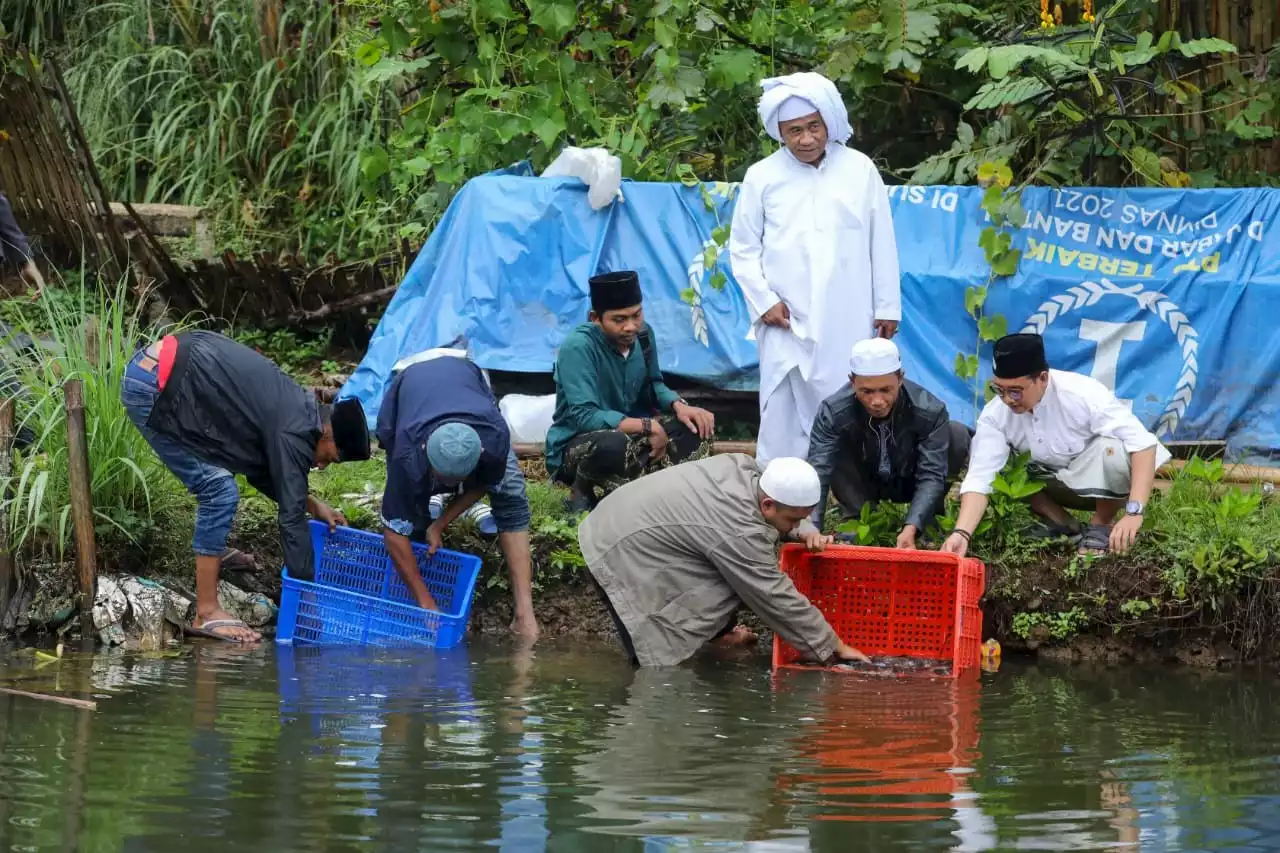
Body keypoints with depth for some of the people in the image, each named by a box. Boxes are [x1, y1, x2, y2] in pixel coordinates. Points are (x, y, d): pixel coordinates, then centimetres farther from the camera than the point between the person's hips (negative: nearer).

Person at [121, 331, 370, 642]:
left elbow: (261, 471, 27)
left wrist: (314, 506, 20)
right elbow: (291, 515, -12)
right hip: (153, 390, -10)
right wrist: (308, 586, -7)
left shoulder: (297, 406, 14)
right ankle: (207, 613, -5)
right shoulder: (294, 432, -14)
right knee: (219, 493, -7)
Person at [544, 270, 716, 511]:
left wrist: (679, 406, -9)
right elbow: (584, 417, -31)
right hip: (574, 446, -8)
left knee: (696, 426, -9)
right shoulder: (577, 347, -25)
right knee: (612, 444, -41)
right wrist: (647, 426, -30)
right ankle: (582, 491, -8)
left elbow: (653, 385, 12)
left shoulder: (643, 334, -3)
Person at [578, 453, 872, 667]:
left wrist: (802, 533, -2)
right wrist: (835, 647, -15)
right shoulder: (741, 535, -30)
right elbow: (776, 598, -23)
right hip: (618, 557, -9)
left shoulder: (742, 466, -7)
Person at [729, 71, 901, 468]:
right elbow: (743, 247, 6)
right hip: (787, 323, 0)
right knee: (782, 418, -1)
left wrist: (887, 306, 6)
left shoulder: (859, 169, 1)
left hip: (847, 322, 0)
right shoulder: (762, 177, 1)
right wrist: (763, 300, -5)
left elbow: (881, 244, 5)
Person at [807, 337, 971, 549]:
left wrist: (911, 529, -49)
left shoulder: (930, 412, -30)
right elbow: (817, 474, -37)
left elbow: (931, 476, -33)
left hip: (911, 483, 0)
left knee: (958, 435, -26)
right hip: (863, 486, 0)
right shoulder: (833, 412, -30)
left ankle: (932, 515, -5)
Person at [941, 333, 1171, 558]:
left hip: (1105, 482, -4)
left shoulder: (1083, 394, -31)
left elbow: (1144, 444, -34)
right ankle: (1062, 524, -2)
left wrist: (1134, 513, -45)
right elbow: (979, 479, -26)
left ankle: (1100, 527, -10)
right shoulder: (995, 416, -21)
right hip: (1055, 483, 4)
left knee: (1111, 450, -36)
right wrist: (962, 533, -44)